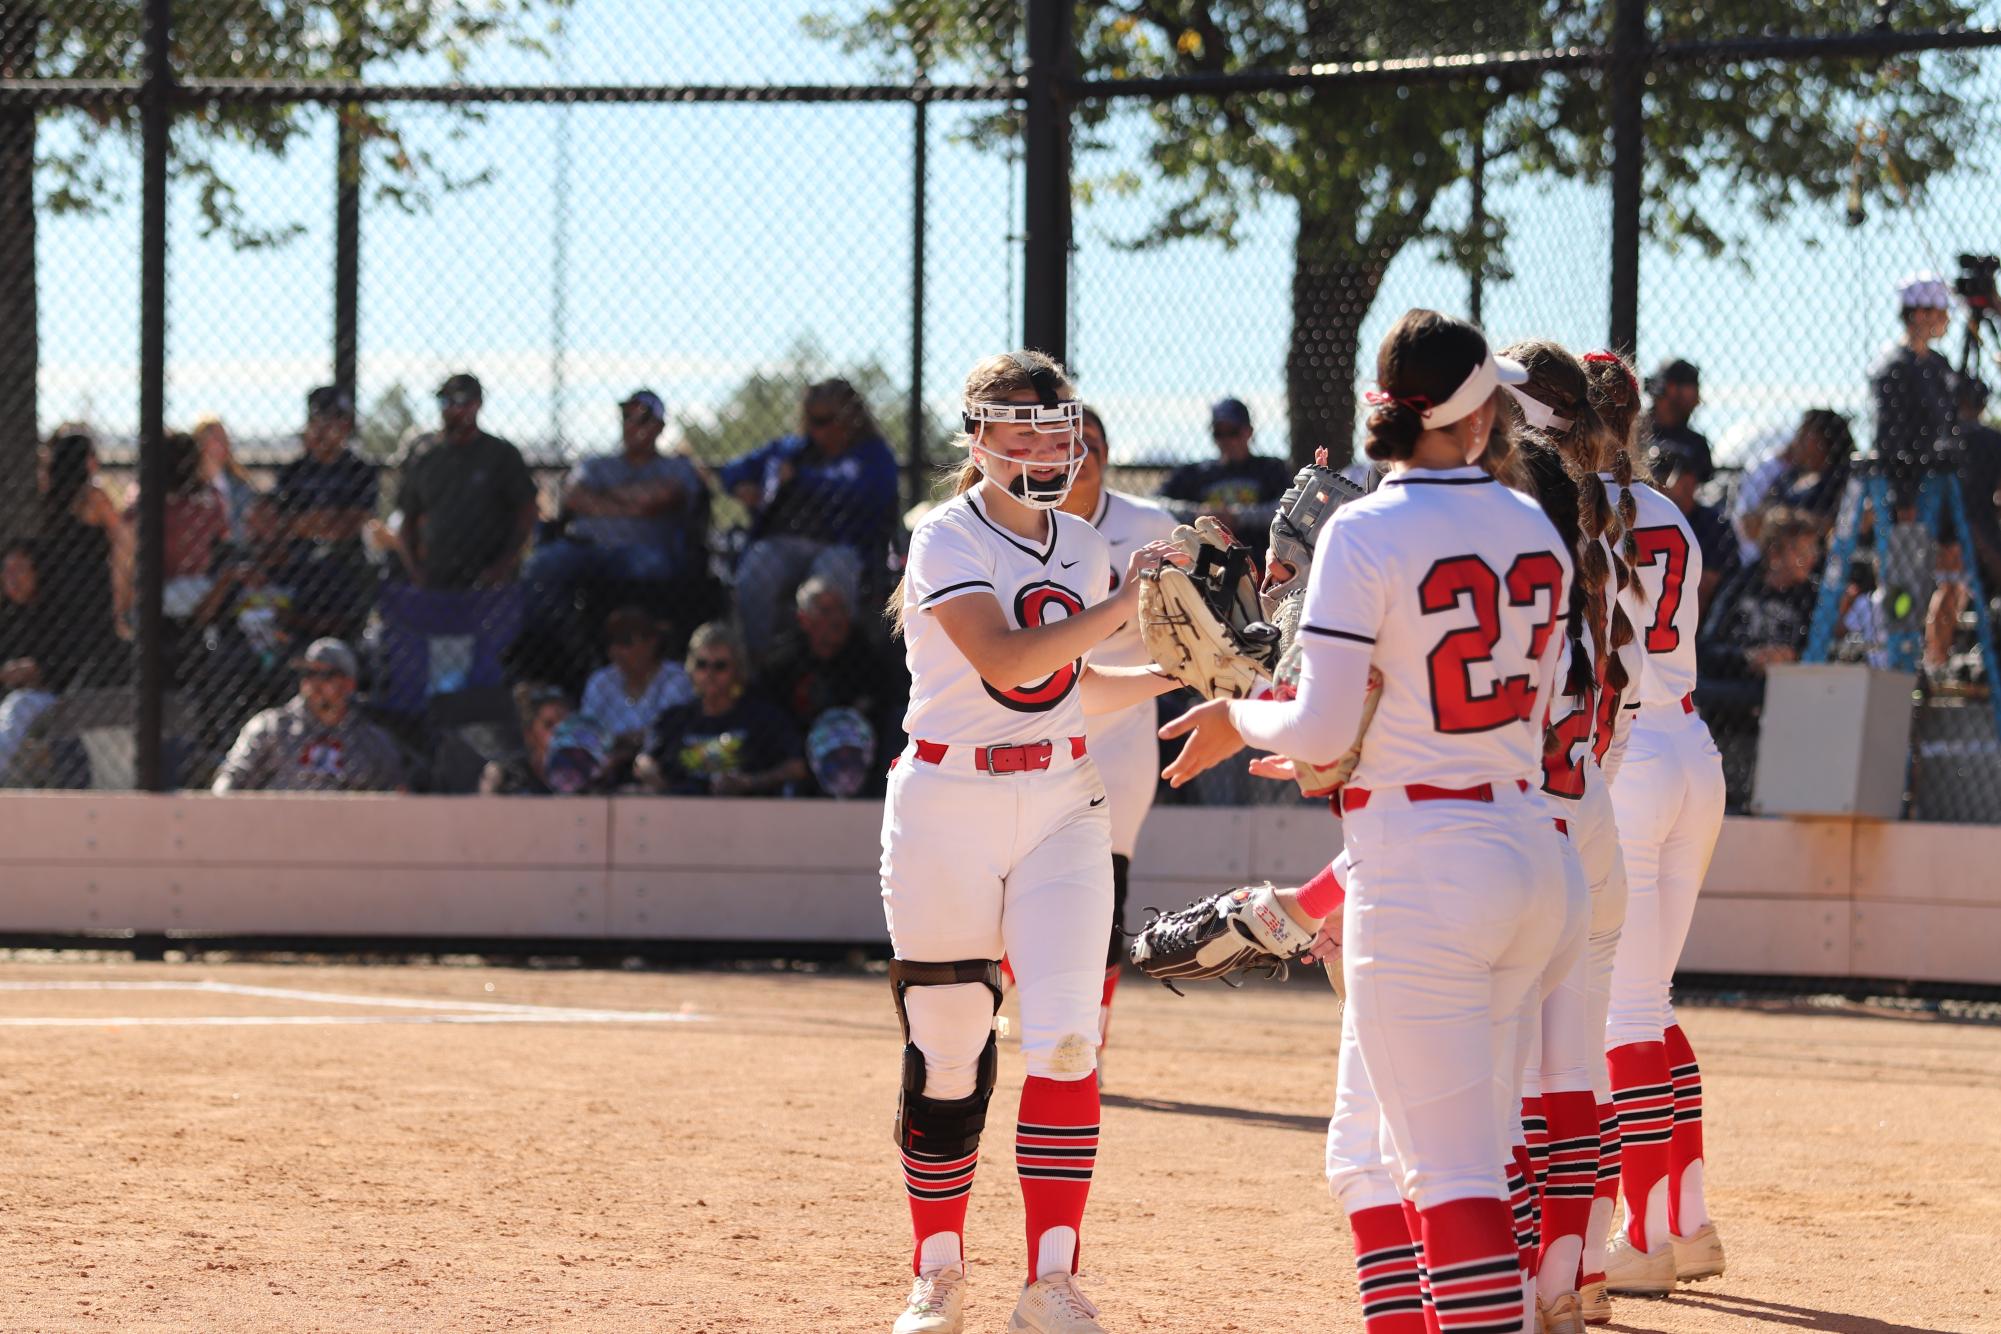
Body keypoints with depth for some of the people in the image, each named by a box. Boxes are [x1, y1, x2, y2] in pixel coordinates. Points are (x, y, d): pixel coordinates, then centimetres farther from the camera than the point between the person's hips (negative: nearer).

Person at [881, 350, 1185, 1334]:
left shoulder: (1083, 547, 11)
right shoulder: (946, 539, -9)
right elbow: (1008, 662, -24)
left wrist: (1177, 673, 10)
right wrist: (1124, 603, -26)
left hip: (1063, 808, 4)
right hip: (948, 809, -4)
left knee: (1065, 1037, -10)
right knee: (945, 1051, 1)